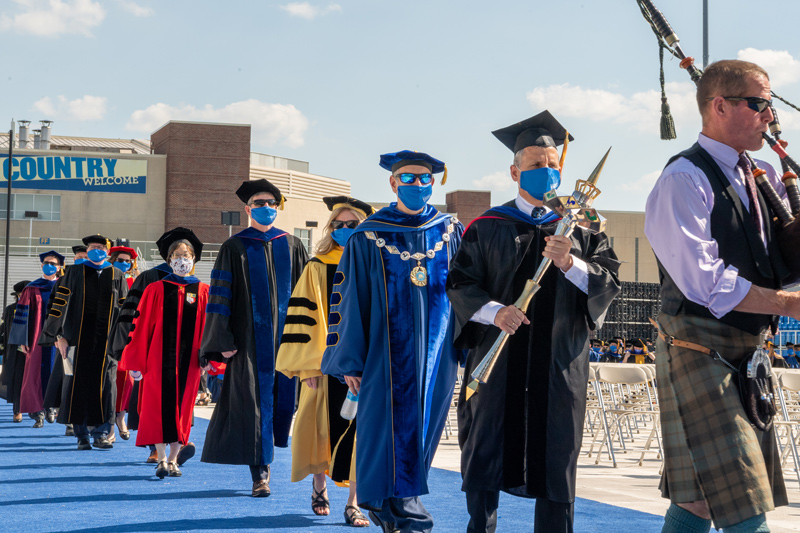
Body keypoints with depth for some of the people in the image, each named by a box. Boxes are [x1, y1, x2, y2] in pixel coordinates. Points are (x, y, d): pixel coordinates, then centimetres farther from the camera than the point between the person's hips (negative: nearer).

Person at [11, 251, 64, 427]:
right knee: (35, 372, -3)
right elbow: (23, 314, 2)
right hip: (38, 338, -1)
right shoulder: (32, 289, 4)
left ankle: (52, 406, 19)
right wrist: (23, 340, -4)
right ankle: (38, 412, 2)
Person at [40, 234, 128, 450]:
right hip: (79, 337, -1)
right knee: (79, 382, 0)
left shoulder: (117, 276, 11)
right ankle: (82, 435, 7)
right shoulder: (74, 274, 8)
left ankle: (100, 433, 4)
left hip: (107, 339, 1)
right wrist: (60, 335, -7)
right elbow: (60, 304, 2)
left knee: (104, 383, -3)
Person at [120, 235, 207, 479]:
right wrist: (136, 362, -2)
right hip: (160, 357, -1)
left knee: (183, 407, 5)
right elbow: (142, 326, 2)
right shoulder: (156, 290, 4)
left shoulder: (202, 292, 6)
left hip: (188, 359, 1)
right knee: (159, 406, -4)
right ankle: (162, 459, 1)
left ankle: (173, 459, 16)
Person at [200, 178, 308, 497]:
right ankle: (260, 474, -2)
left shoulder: (292, 246, 10)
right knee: (254, 402, -6)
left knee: (282, 396, 4)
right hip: (249, 337, -3)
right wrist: (222, 340, -9)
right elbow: (220, 296, -1)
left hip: (286, 336, 3)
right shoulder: (235, 248, 3)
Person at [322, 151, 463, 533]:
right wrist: (349, 361, -4)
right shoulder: (367, 238, -1)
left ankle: (403, 498, 22)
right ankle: (395, 500, 10)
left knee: (425, 424, 8)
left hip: (437, 353, 3)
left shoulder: (450, 232, 8)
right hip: (387, 354, -3)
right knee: (390, 423, -3)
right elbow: (348, 301, 0)